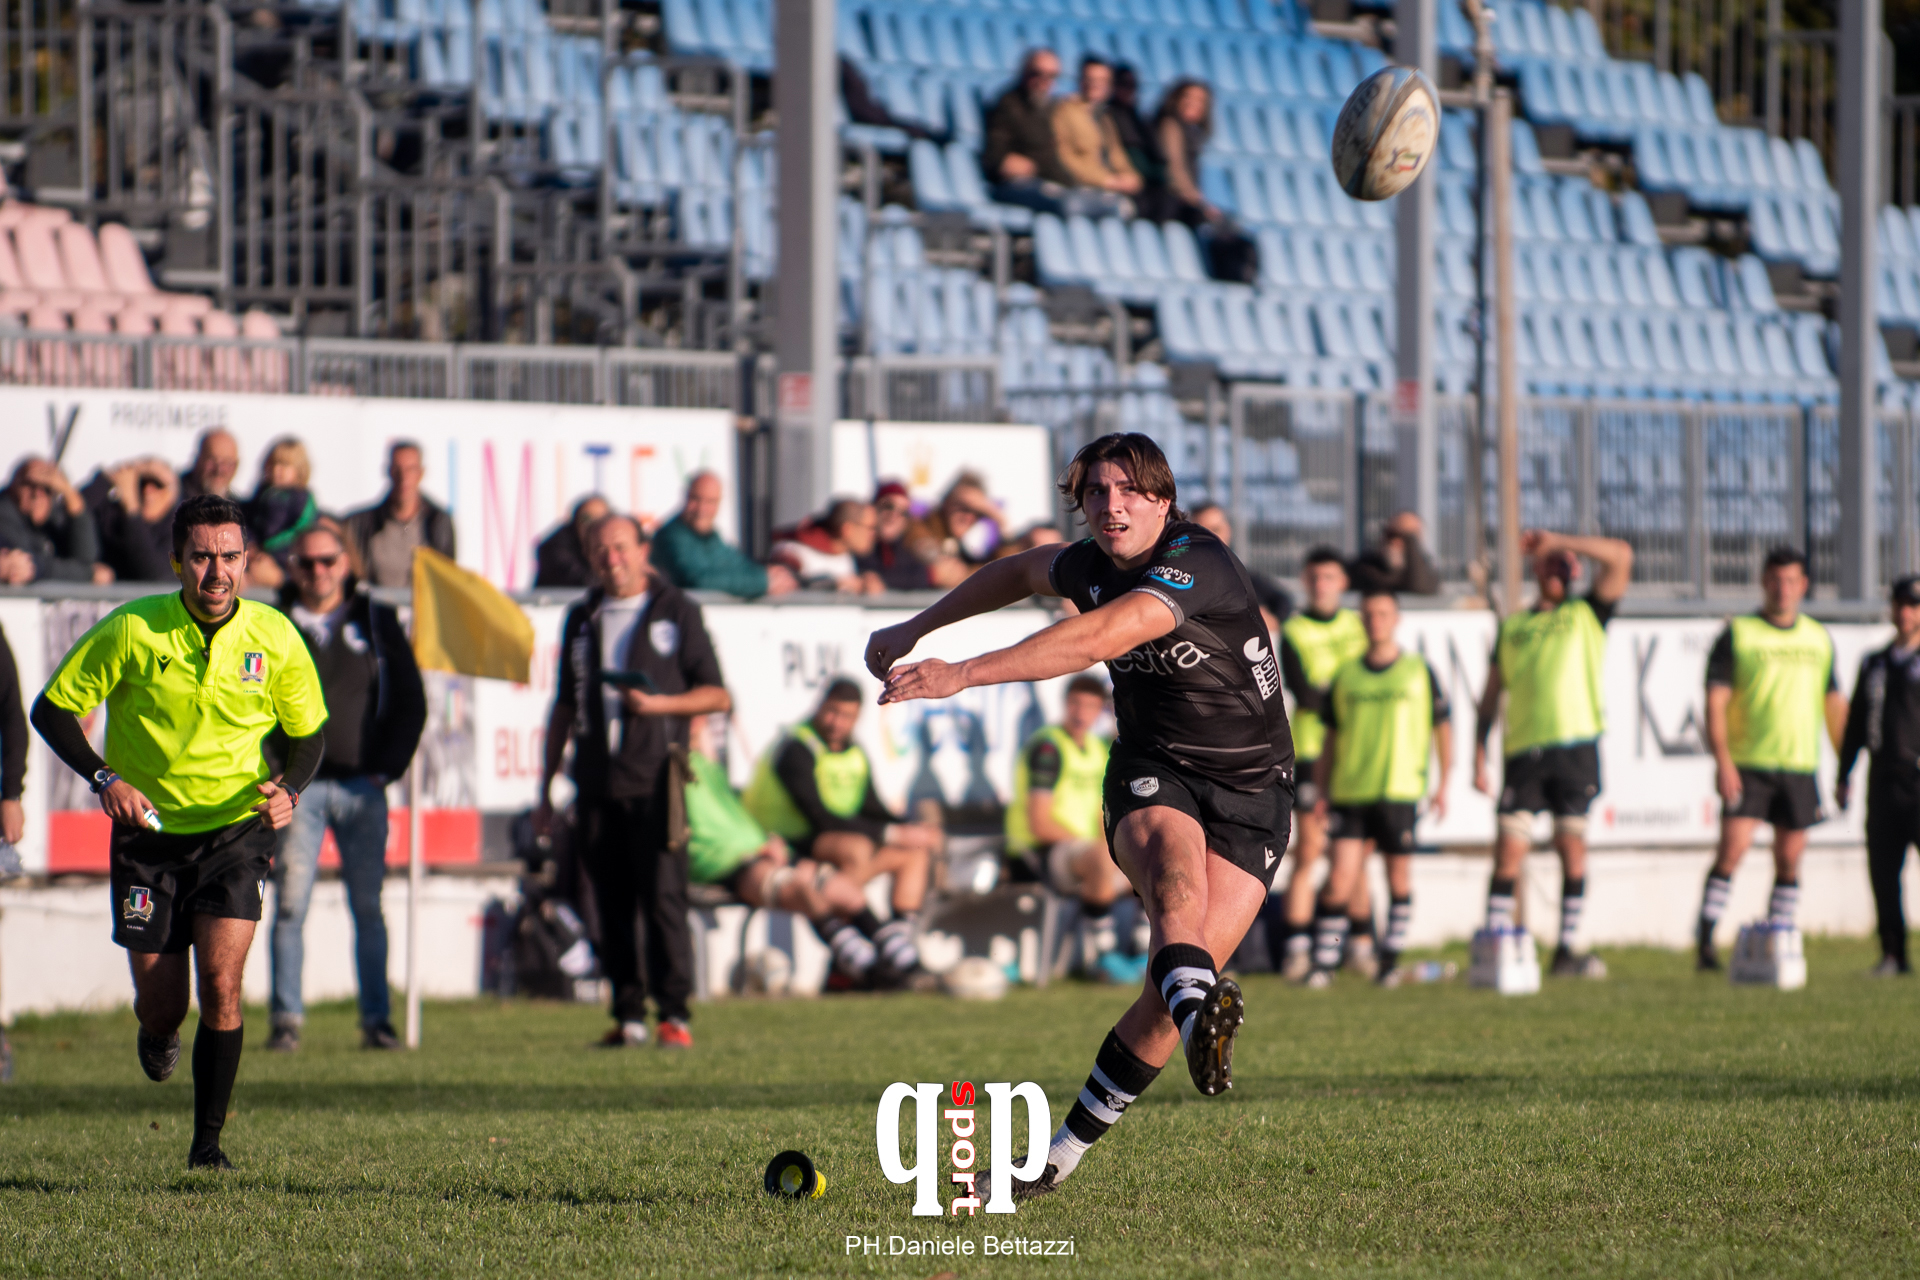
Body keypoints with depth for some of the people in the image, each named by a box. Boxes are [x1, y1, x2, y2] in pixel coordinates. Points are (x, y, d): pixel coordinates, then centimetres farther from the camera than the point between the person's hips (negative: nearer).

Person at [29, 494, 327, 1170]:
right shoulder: (131, 630, -13)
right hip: (148, 831, 0)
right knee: (161, 1007, 1)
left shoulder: (275, 638, -7)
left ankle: (208, 1142, -4)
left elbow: (310, 733, 7)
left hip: (236, 830, 0)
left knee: (221, 980, -18)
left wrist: (288, 789, -13)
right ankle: (157, 1037, 41)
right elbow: (52, 708, -4)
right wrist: (104, 779, -18)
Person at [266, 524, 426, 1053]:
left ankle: (377, 1019, 4)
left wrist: (388, 766, 2)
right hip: (298, 787, -1)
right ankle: (286, 1019, -2)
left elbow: (410, 700, 10)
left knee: (368, 908, 1)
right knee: (290, 905, -5)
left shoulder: (377, 622, 9)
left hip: (362, 786, 1)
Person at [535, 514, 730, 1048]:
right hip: (597, 784, 4)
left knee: (663, 898, -9)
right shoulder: (581, 619, 16)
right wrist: (546, 788, 16)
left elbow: (718, 696, 4)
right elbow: (564, 708, 20)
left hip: (655, 782, -4)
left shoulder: (675, 611, 4)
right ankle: (628, 1015, 7)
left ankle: (675, 1014, -7)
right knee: (612, 905, 3)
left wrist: (657, 703, -13)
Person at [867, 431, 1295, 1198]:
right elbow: (1021, 573, 28)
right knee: (1178, 872, -35)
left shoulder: (1197, 566, -21)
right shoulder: (1091, 565, 2)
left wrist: (965, 675, -41)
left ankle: (1065, 1151, 2)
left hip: (1250, 791, -3)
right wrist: (915, 631, 35)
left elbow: (1097, 640, -36)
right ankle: (1201, 1017, -66)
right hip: (1153, 776, 3)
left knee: (1175, 987, -13)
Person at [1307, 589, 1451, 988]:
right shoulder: (1346, 676, 10)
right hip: (1349, 791, 1)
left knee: (1399, 877, 4)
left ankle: (1392, 959, 15)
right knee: (1339, 877, -7)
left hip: (1399, 791, -1)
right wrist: (1321, 791, 10)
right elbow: (1331, 736, 16)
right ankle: (1323, 962, -4)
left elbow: (1443, 726, 9)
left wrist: (1442, 784, 3)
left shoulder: (1420, 671, 5)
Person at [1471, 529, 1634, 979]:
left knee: (1573, 851, -2)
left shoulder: (1586, 616, 13)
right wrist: (1479, 759, 9)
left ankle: (1568, 950, 4)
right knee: (1509, 853, -5)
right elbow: (1491, 697, 19)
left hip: (1575, 748, -1)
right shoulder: (1513, 627, 19)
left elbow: (1620, 557, -1)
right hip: (1523, 751, 1)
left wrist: (1555, 541, 0)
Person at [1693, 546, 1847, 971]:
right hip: (1748, 766, -4)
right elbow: (1715, 700, -6)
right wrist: (1722, 761, -16)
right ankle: (1705, 943, -11)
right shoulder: (1738, 635, 0)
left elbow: (1834, 704, 19)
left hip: (1800, 767, 4)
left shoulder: (1819, 640, 13)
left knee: (1790, 860, 4)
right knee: (1732, 850, -13)